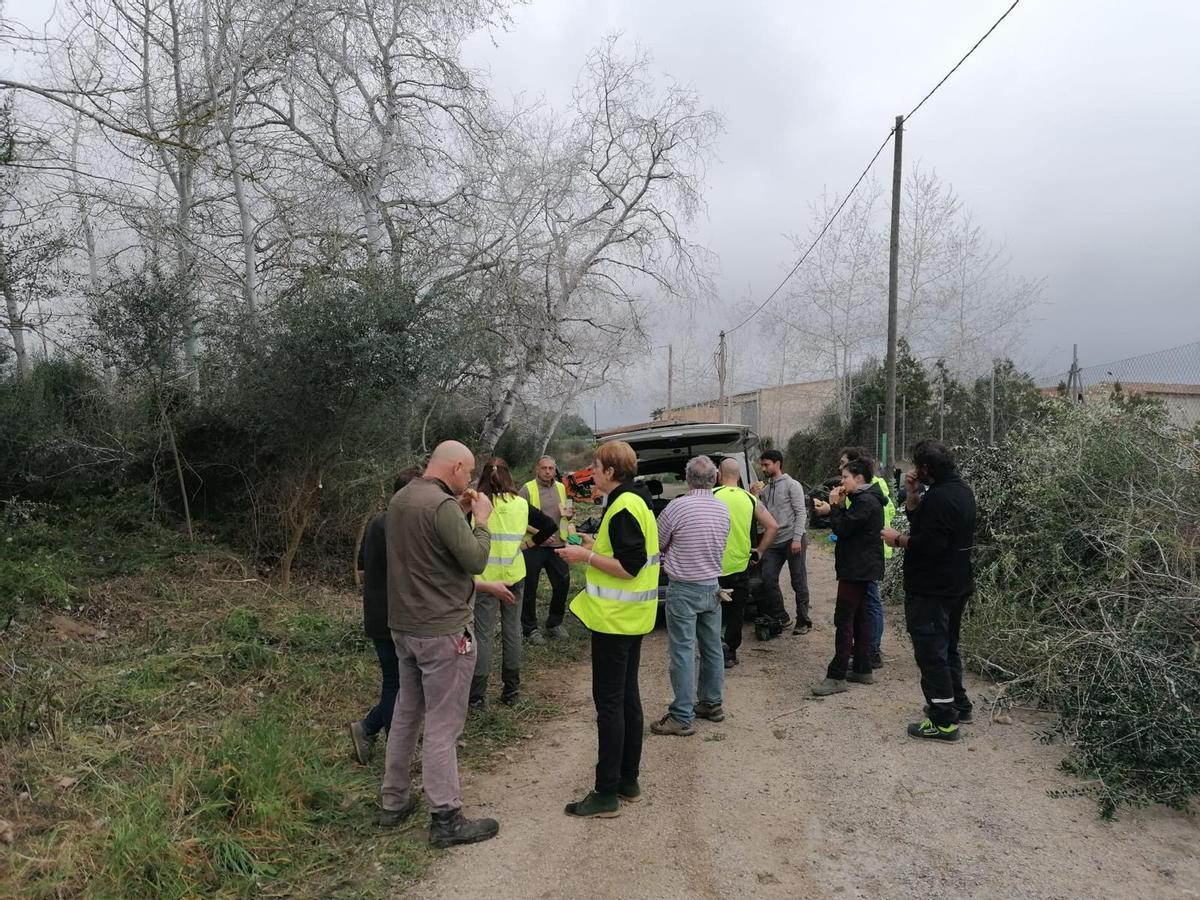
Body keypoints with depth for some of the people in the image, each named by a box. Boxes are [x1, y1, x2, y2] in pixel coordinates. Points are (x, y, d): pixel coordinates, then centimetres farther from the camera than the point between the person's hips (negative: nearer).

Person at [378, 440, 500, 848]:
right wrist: (481, 519, -5)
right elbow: (476, 560, -20)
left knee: (406, 713, 19)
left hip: (403, 626, 9)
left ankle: (394, 801, 30)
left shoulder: (400, 498, 8)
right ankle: (446, 819, 8)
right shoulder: (442, 504, -21)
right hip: (443, 631, -9)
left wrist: (459, 513, 10)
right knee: (442, 725, -1)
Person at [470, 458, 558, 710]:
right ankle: (511, 690, 22)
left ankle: (477, 696, 7)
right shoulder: (520, 504, 2)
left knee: (484, 635, 2)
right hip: (513, 576, 3)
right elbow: (551, 525, 6)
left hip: (485, 578, -3)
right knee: (512, 631, 14)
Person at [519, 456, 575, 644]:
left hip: (557, 544, 5)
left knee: (562, 583, 9)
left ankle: (554, 623, 29)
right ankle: (530, 628, 18)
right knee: (530, 588, 3)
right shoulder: (527, 489, -7)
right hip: (533, 546, -5)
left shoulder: (561, 488, 11)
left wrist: (569, 514, 0)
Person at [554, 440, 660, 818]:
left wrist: (586, 556, -16)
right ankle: (628, 780, 26)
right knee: (627, 696, 16)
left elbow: (629, 567, -24)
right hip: (632, 617, 10)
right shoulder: (637, 501, 12)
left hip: (614, 618, -10)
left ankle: (607, 793, 5)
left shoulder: (623, 508, -19)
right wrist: (595, 546, 12)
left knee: (609, 702, -3)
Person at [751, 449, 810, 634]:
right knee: (768, 580, 3)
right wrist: (754, 496, 0)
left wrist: (797, 539, -18)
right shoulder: (765, 488, 15)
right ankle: (781, 618, 15)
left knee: (799, 582, 0)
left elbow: (801, 513, -10)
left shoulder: (792, 485, -4)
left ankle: (803, 622, 8)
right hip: (773, 542, 7)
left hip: (792, 540, -6)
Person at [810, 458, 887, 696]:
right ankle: (863, 670, 22)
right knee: (859, 618, 15)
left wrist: (833, 507, -7)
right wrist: (837, 507, 2)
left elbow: (842, 528, -19)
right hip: (862, 567, 11)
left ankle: (837, 676, -7)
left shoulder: (866, 502, -18)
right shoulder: (865, 499, 16)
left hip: (857, 569, -11)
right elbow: (847, 525, 14)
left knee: (844, 620, -9)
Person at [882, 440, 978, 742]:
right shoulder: (960, 490, 12)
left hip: (931, 590, -11)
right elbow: (919, 520, 15)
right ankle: (959, 705, 33)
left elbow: (929, 544, -28)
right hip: (956, 585, 11)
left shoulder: (939, 497, -23)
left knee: (931, 652, -4)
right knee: (947, 647, 22)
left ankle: (943, 720, 1)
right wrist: (912, 493, 2)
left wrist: (898, 539, -13)